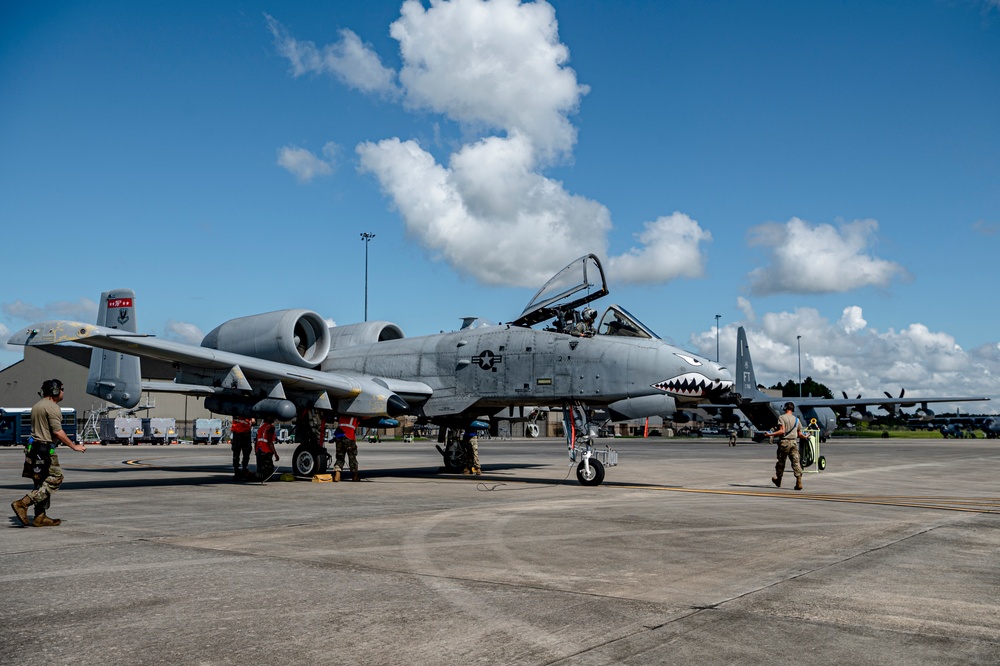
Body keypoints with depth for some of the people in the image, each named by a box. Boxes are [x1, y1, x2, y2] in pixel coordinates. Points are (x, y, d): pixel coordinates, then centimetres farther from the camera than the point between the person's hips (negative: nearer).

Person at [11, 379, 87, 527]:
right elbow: (57, 431, -19)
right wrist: (74, 446, -13)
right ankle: (23, 504, -12)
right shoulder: (52, 407, -12)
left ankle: (40, 517, 13)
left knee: (42, 484, 12)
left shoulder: (37, 406, 19)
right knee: (55, 480, -6)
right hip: (45, 450, -10)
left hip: (34, 448, 10)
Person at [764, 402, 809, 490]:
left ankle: (778, 480, 24)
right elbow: (799, 434, 14)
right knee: (796, 462, 0)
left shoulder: (781, 417, -6)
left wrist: (770, 434, -16)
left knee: (781, 462, 10)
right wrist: (805, 437, 35)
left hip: (784, 442, -4)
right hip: (794, 442, 4)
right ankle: (799, 482, -9)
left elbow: (782, 431, -17)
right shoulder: (796, 419, 10)